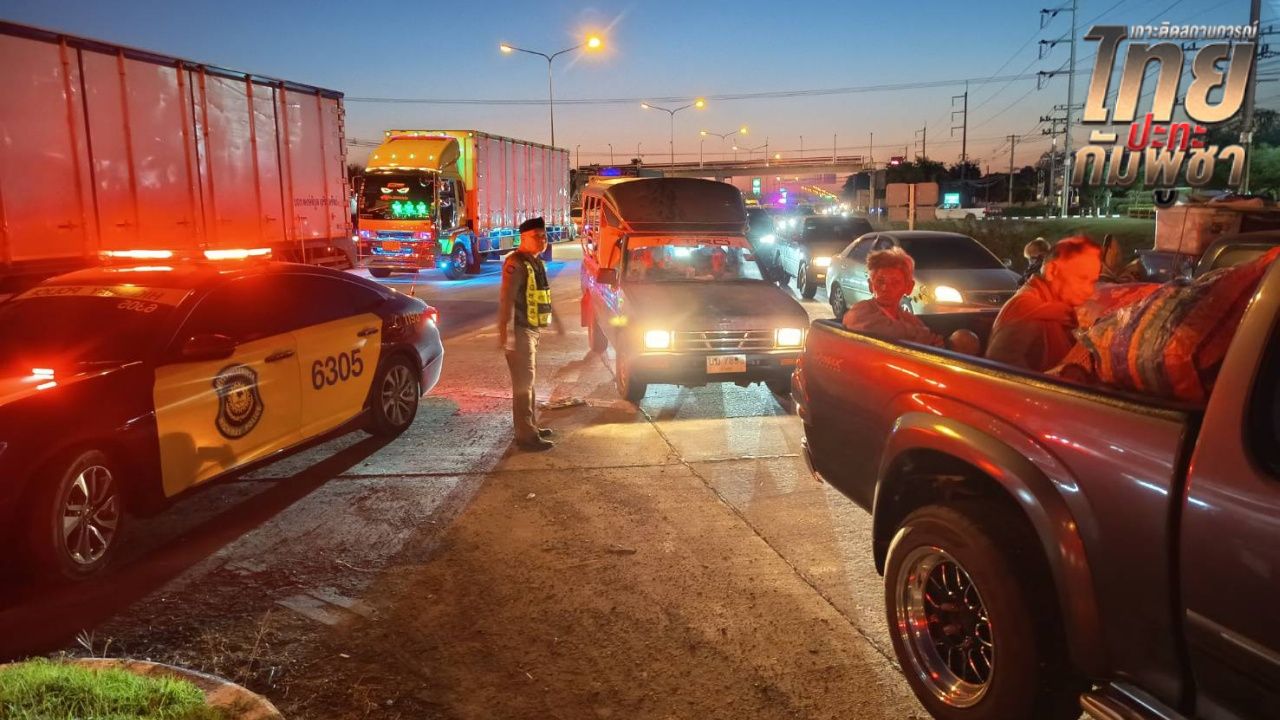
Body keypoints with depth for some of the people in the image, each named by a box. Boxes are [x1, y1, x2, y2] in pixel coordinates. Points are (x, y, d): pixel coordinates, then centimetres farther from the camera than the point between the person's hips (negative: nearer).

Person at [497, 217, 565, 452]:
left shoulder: (537, 262, 14)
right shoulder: (516, 263, -16)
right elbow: (506, 299, -22)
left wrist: (555, 320, 29)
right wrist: (504, 333, -28)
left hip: (533, 329, 10)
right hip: (520, 330, -10)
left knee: (528, 380, 18)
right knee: (523, 382, -8)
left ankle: (531, 426, 29)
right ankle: (526, 435, -5)